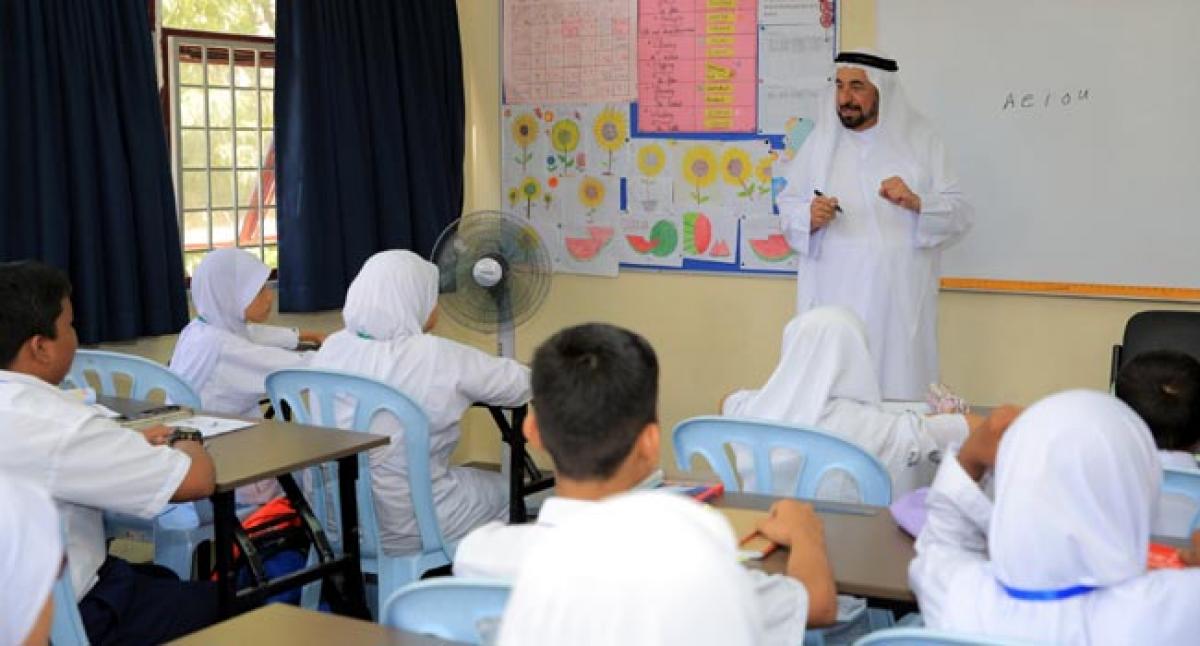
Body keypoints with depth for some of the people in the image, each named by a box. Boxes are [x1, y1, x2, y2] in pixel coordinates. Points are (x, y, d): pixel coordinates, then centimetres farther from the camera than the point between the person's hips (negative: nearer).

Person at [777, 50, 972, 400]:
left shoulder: (921, 141, 7)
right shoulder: (821, 140, 11)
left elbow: (960, 214, 5)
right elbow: (787, 206, 11)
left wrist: (918, 203, -14)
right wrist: (809, 217, -11)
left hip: (899, 304, -1)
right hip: (833, 301, 1)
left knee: (898, 395, -5)